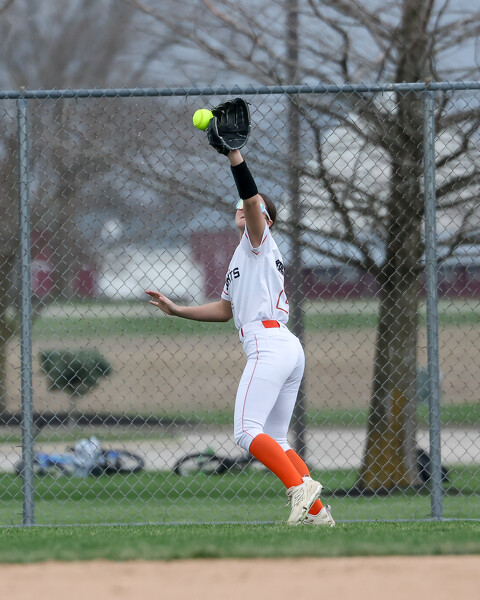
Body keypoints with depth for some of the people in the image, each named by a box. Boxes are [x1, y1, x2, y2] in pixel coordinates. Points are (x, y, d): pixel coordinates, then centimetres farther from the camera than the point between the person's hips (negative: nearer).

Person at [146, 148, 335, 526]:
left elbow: (251, 196, -13)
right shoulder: (246, 256, 30)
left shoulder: (259, 241, 6)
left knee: (247, 431, -17)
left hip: (269, 345, -10)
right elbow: (227, 309, 31)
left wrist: (234, 154, -22)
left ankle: (300, 486, -28)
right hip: (290, 350, 10)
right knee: (274, 442, 8)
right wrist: (177, 310, 28)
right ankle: (317, 512, 1)